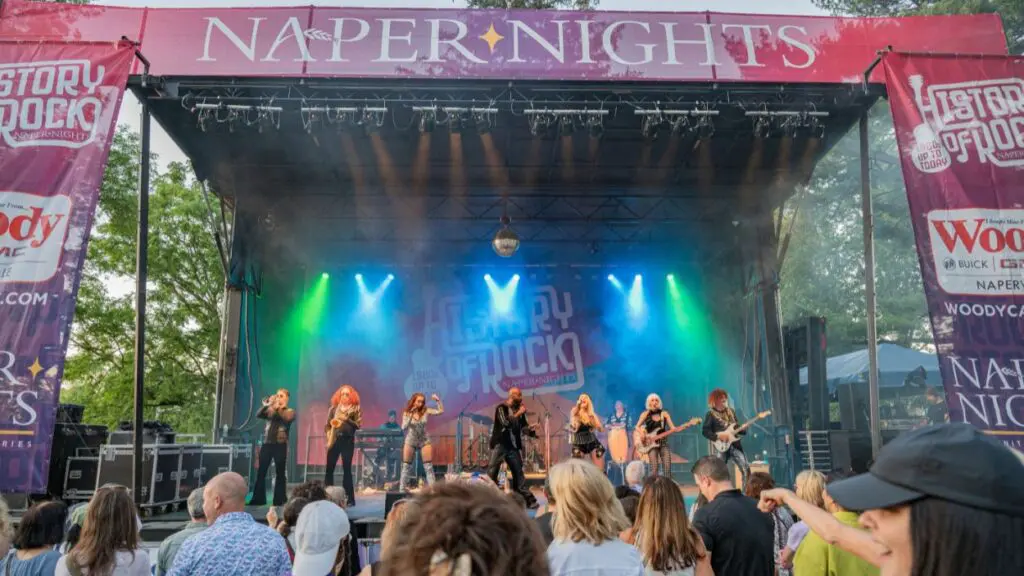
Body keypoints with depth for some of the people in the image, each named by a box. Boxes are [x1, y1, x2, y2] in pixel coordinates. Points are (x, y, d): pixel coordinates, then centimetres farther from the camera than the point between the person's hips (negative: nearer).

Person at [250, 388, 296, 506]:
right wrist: (266, 405, -14)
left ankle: (279, 500, 3)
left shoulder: (290, 411, 6)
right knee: (261, 472, 2)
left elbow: (286, 418, -15)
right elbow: (258, 415, 0)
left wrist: (277, 408, -17)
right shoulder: (270, 410, 17)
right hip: (267, 443, 4)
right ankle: (258, 499, 8)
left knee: (280, 473, -1)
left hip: (280, 444, -4)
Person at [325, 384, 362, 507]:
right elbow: (327, 425, 13)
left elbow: (358, 425, -4)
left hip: (348, 440, -3)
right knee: (329, 469, 0)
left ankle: (350, 499, 1)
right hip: (334, 439, 3)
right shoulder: (334, 408, 12)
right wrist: (328, 431, -6)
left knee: (347, 469, -4)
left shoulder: (356, 409, 4)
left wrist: (347, 419, -17)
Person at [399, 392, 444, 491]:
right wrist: (410, 416, -25)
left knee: (429, 467, -2)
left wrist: (438, 400, -21)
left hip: (424, 441, 0)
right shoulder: (406, 413, -7)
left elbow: (441, 411, -9)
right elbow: (403, 427, -17)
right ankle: (401, 489, 15)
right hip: (410, 441, 0)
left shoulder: (425, 411, -5)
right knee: (406, 466, 6)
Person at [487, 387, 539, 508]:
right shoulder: (501, 408, -9)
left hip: (513, 446, 5)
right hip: (499, 445, -5)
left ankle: (528, 499, 12)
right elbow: (506, 422, -24)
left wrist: (531, 429, -12)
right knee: (491, 473, -2)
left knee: (518, 472, 8)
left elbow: (523, 426, 9)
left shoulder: (519, 410, 9)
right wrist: (518, 414, -17)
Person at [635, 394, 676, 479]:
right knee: (654, 468, -13)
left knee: (667, 467, -8)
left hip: (663, 442, 2)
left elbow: (672, 428, 1)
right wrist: (643, 435, -12)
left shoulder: (664, 413, 5)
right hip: (651, 443, -2)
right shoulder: (646, 414, 2)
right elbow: (637, 427, 5)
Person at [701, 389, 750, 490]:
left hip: (735, 445, 5)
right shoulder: (711, 414, -3)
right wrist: (718, 436, -19)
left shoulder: (731, 411, 15)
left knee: (746, 469, -4)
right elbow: (705, 431, -9)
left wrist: (743, 429, -1)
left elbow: (737, 427, 20)